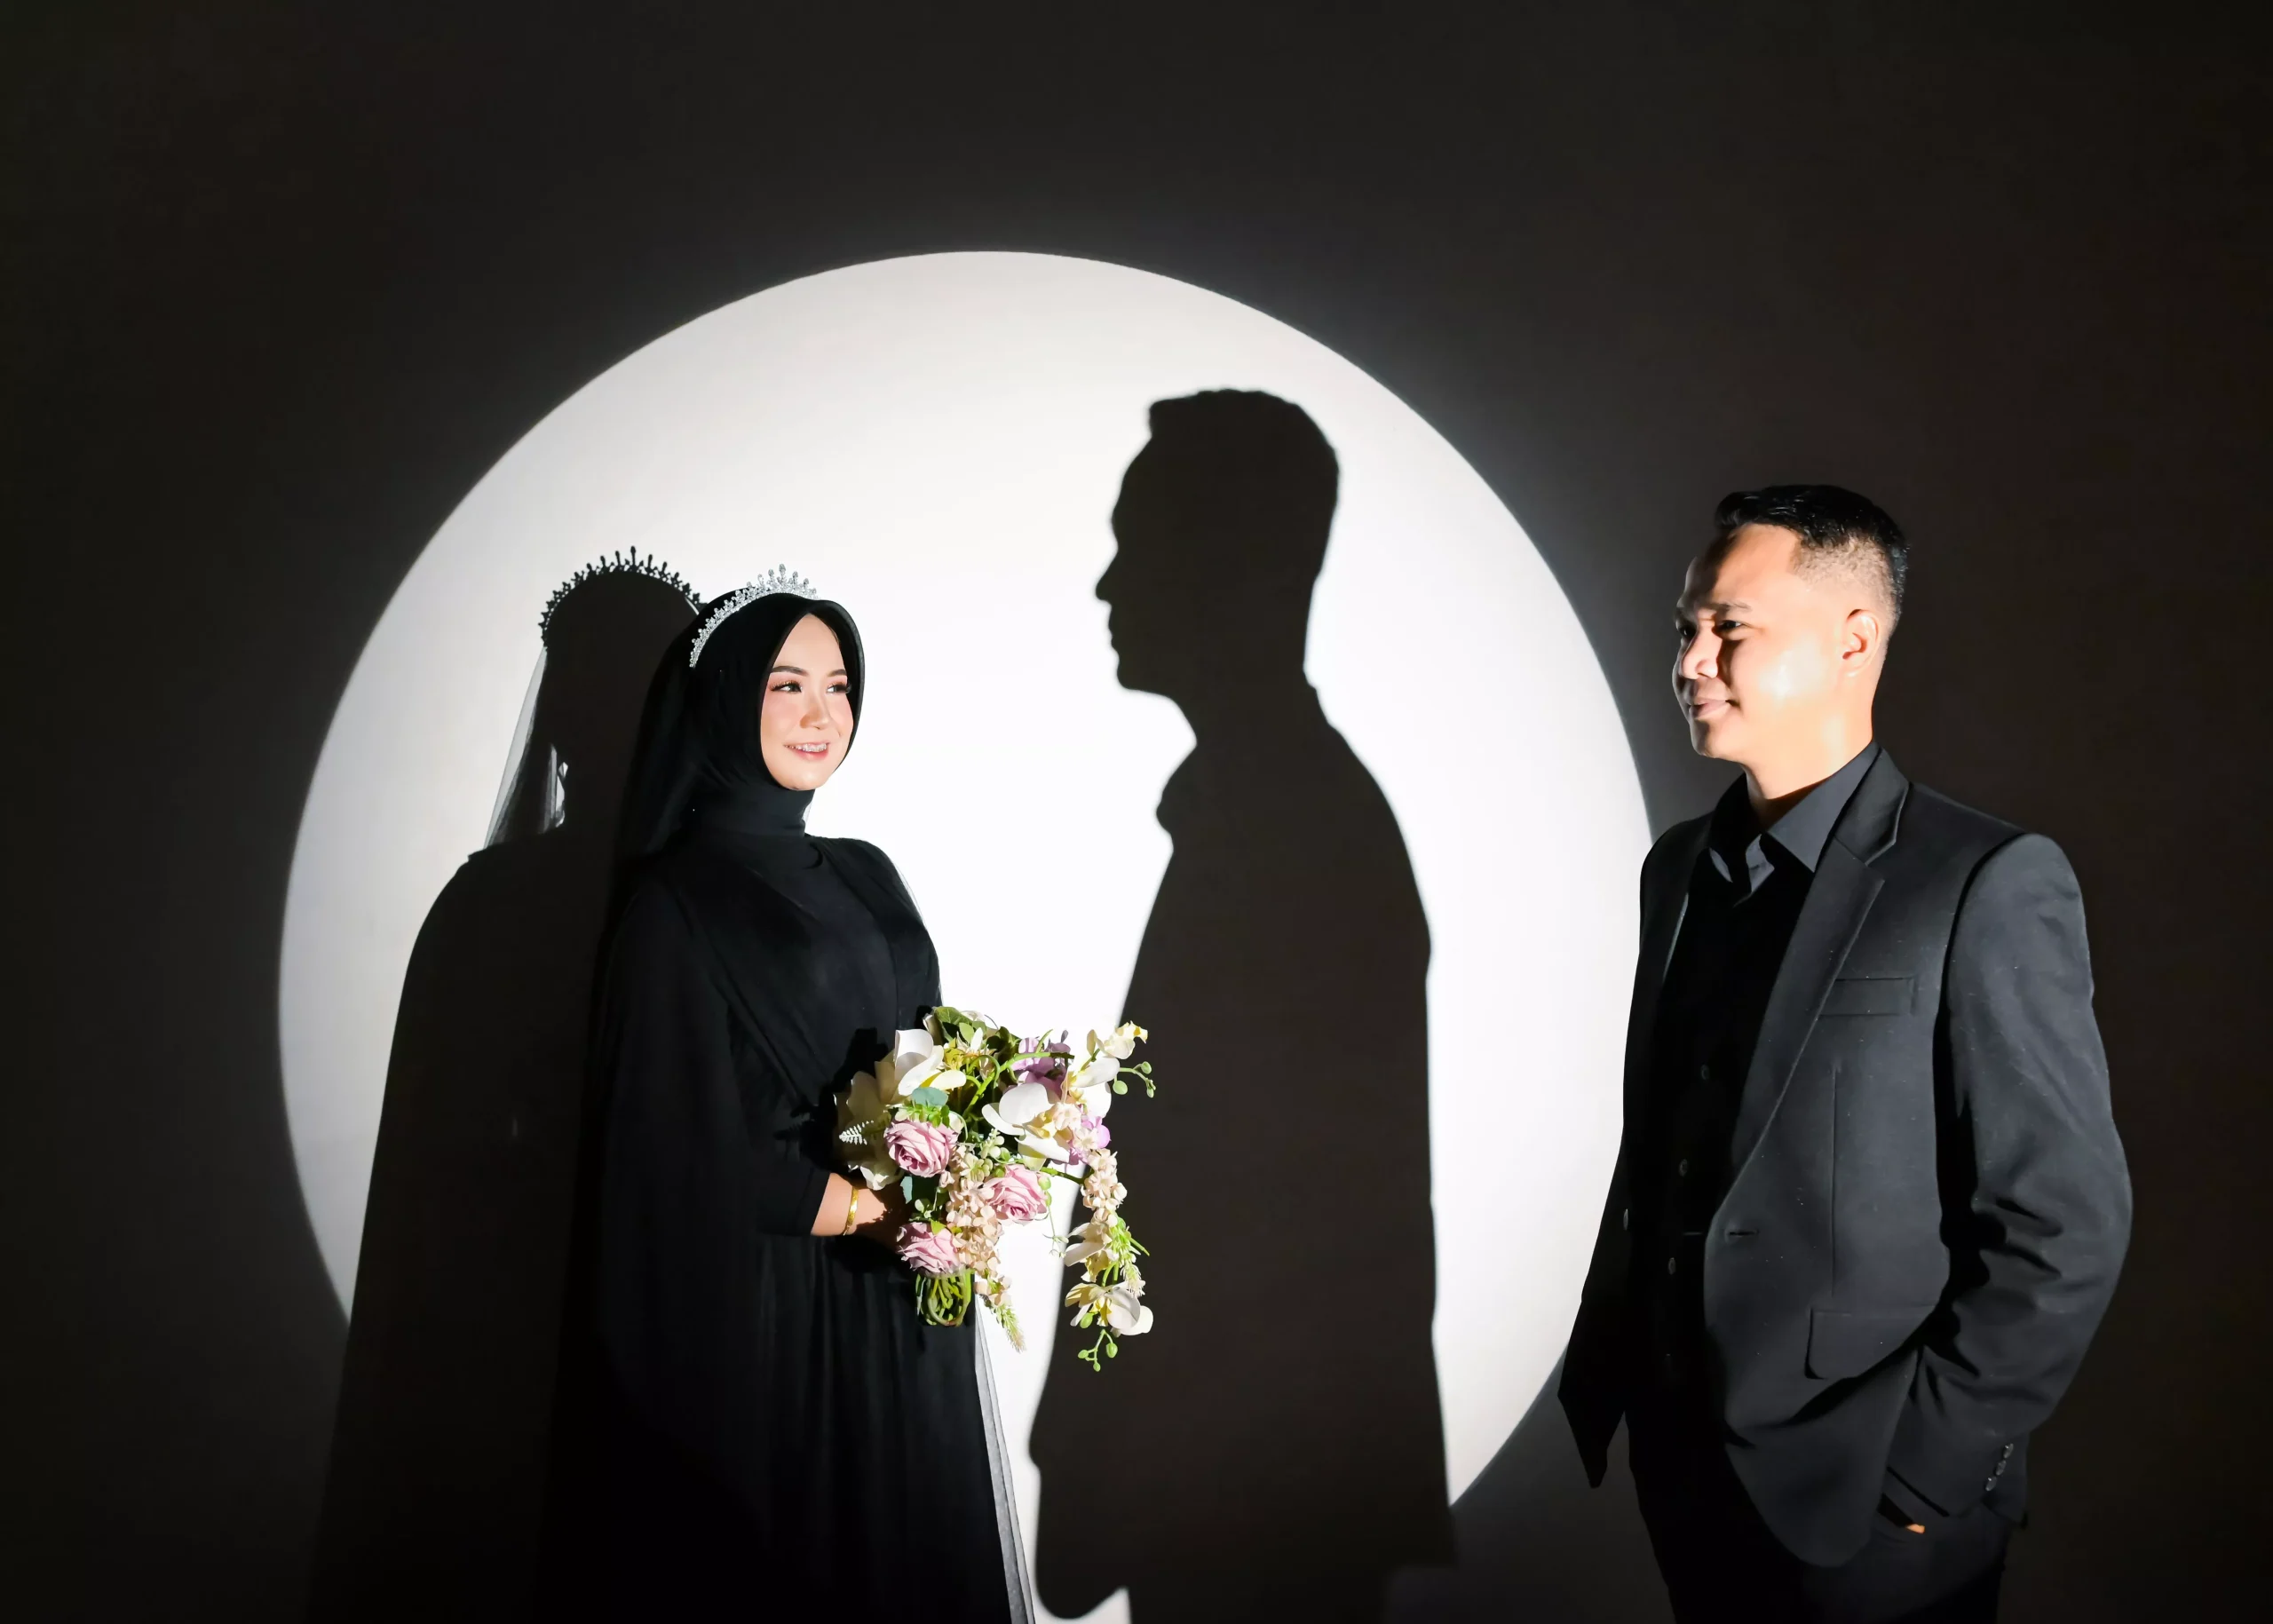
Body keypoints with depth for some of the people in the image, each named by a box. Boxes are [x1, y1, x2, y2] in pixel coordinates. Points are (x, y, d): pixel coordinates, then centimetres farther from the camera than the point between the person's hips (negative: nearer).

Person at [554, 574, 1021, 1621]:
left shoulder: (866, 876, 10)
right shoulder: (676, 901, -10)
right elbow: (682, 1147, -13)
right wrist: (862, 1209, -14)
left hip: (905, 1308, 6)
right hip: (758, 1310, -6)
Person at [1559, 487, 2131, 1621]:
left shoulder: (1989, 888, -15)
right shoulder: (1680, 866, 5)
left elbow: (2064, 1227, -16)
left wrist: (1920, 1465, -14)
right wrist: (1602, 1359, 9)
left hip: (1867, 1507, -5)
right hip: (1680, 1457, 6)